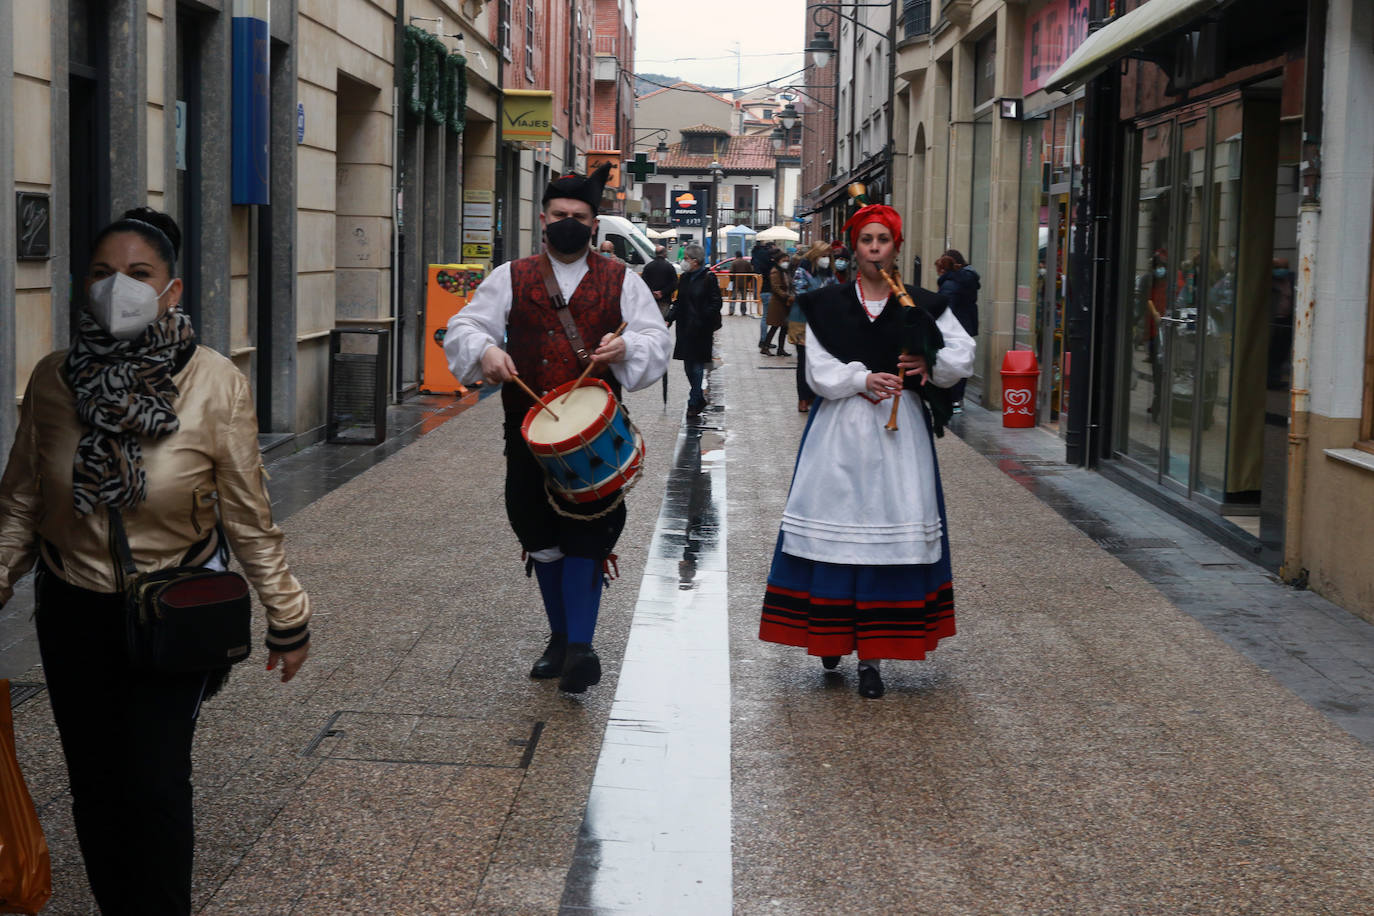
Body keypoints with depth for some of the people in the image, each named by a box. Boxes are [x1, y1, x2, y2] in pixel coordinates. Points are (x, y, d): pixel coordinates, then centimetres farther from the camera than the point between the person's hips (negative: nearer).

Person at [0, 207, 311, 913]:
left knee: (155, 782, -5)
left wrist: (286, 616, -3)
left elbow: (248, 514, -7)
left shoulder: (216, 384, -13)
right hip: (73, 611, 3)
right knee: (94, 786, 11)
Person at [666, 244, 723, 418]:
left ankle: (695, 401, 1)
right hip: (685, 328, 6)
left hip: (701, 329, -6)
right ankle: (698, 399, 20)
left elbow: (715, 304, -7)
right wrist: (669, 319, 5)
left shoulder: (708, 278, -8)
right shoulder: (685, 278, 10)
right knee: (688, 364, 8)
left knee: (697, 364, -4)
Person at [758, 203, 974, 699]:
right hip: (839, 429, 0)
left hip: (899, 427, 0)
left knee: (891, 535, -4)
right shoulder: (827, 304, 6)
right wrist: (862, 379, -16)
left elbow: (963, 355, 4)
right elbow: (819, 370, -1)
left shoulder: (923, 305, 6)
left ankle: (872, 654, 0)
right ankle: (833, 635, 19)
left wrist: (930, 365, -15)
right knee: (835, 528, 2)